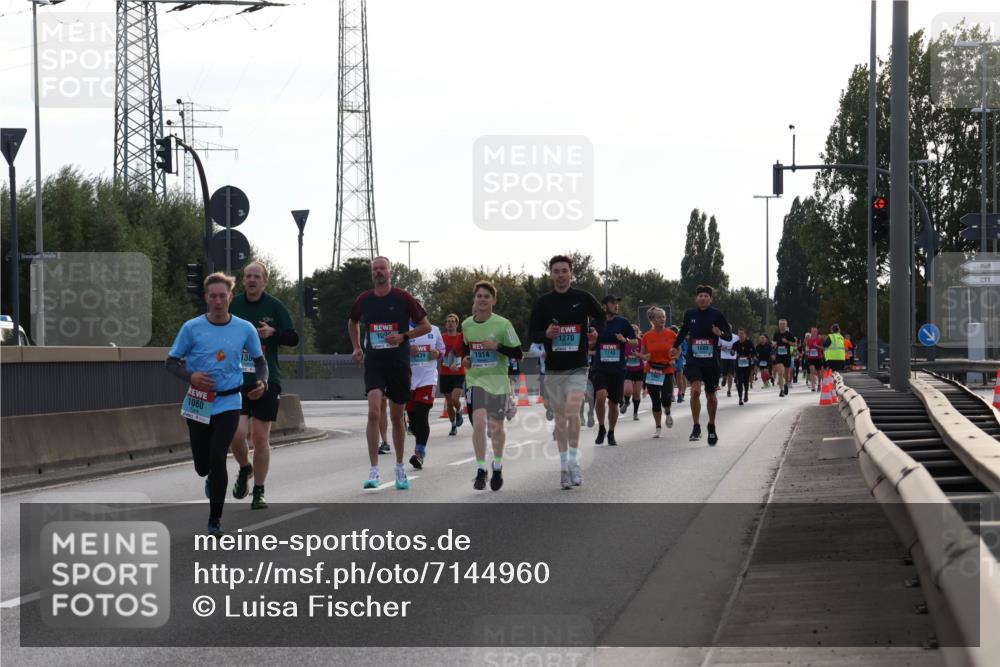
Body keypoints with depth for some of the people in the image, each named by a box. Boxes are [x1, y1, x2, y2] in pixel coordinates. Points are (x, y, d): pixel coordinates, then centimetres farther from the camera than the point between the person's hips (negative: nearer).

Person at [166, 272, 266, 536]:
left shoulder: (245, 329, -2)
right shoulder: (192, 328, -6)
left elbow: (259, 359, 13)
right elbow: (172, 361, 1)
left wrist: (262, 381, -6)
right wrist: (190, 376, -18)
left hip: (229, 403, -1)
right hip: (198, 403, 1)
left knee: (218, 459, -15)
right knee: (202, 465, 7)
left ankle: (215, 519, -1)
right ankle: (212, 480, 47)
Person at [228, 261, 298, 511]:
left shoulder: (275, 306, 2)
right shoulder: (233, 305, 5)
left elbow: (293, 338, 3)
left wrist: (272, 332, -13)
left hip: (267, 380, -1)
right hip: (237, 380, 1)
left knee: (261, 438, 1)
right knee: (236, 434, -13)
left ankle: (259, 492, 15)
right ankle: (244, 468, 20)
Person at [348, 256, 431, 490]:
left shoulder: (403, 298, -4)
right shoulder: (364, 300, 3)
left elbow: (425, 326, 1)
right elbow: (353, 323, 24)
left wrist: (403, 336, -13)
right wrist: (357, 347, 13)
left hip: (399, 363, 0)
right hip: (374, 363, 0)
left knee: (397, 417, 11)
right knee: (374, 413, -17)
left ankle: (400, 467, 27)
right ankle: (374, 471, -18)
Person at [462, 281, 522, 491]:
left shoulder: (503, 324, -8)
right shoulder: (466, 324, 4)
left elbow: (518, 353, -7)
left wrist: (497, 346, -20)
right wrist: (466, 360, 5)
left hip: (498, 381, -1)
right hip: (475, 380, 1)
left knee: (495, 427, 5)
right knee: (479, 423, -16)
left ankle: (498, 466, 29)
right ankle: (480, 470, -6)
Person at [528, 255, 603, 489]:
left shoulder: (584, 298, 0)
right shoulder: (543, 302, 2)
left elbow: (602, 318, 17)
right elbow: (532, 334, 6)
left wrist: (595, 333, -2)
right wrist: (546, 334, -14)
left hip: (577, 367, -2)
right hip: (553, 368, 2)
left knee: (572, 411, -19)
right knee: (560, 417, 6)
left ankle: (574, 461, -9)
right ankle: (564, 465, 15)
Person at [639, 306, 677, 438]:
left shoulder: (671, 334, -2)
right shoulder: (647, 336, 0)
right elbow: (642, 354, 11)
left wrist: (673, 359, -10)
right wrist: (644, 357, -12)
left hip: (667, 371, -1)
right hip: (652, 372, 1)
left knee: (666, 399, -13)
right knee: (655, 401, 4)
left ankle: (668, 414, 21)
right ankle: (658, 428, 17)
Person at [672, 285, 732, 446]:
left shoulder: (717, 314, -3)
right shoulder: (689, 314, 3)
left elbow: (730, 335, -1)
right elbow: (683, 330, 23)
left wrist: (721, 333, -22)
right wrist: (676, 346, 22)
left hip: (712, 361, 0)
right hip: (693, 360, 0)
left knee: (711, 396, 12)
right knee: (695, 391, -21)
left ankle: (711, 427, 33)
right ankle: (696, 427, -13)